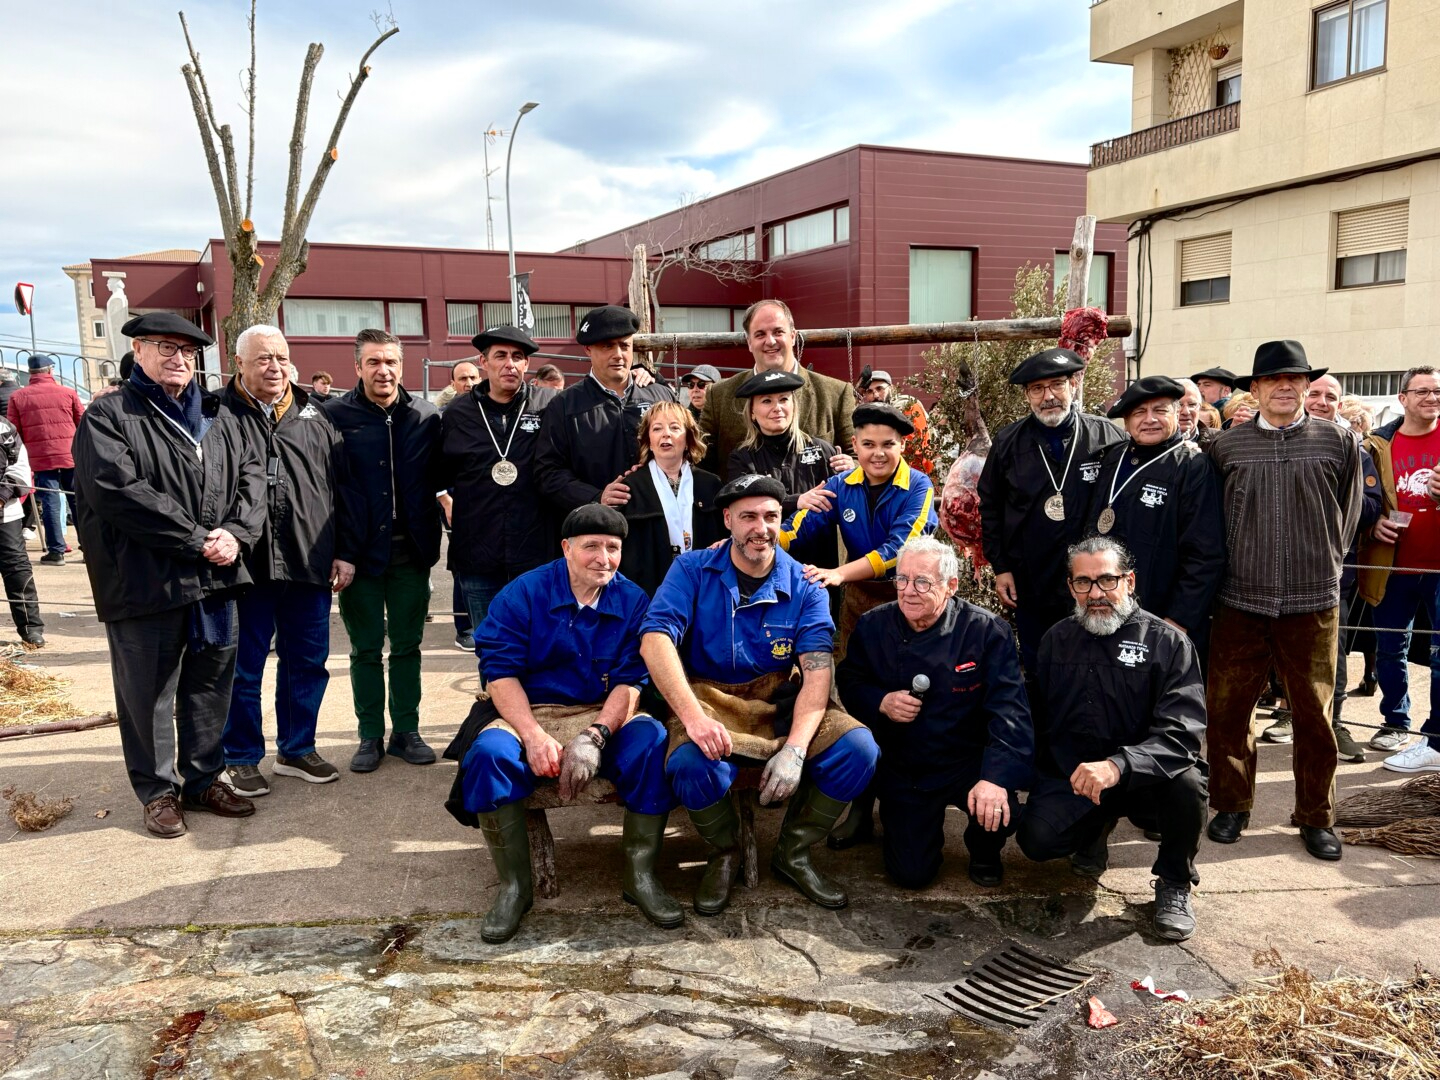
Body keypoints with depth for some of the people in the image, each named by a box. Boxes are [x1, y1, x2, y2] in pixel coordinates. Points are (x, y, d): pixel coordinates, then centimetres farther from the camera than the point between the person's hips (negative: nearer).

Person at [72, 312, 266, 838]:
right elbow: (117, 491, -16)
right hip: (144, 582, -5)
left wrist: (235, 532, -11)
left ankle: (204, 778, 29)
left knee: (210, 685, 13)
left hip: (215, 578, 5)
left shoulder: (217, 416, 15)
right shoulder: (108, 416, -3)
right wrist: (196, 539, -17)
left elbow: (251, 475, 8)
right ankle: (158, 791, 21)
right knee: (149, 691, 6)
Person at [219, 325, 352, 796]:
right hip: (244, 564, -4)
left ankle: (297, 749, 29)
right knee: (244, 666, 7)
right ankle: (242, 758, 23)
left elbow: (341, 488, 12)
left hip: (310, 564, 4)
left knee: (307, 662, 13)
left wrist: (344, 552, 7)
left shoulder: (314, 417, 11)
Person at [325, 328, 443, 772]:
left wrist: (428, 539, -5)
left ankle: (406, 732, 22)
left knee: (407, 646, 11)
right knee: (366, 650, 8)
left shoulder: (426, 418, 3)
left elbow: (439, 480, 4)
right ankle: (370, 736, 19)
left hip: (411, 552, 2)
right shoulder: (335, 416, -4)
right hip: (360, 552, -2)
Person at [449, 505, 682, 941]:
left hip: (605, 717, 1)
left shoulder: (632, 601, 2)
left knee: (653, 742, -29)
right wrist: (535, 737, -22)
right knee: (489, 753, -32)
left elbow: (630, 682, -6)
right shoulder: (523, 593, -2)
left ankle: (640, 876, -12)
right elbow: (501, 673, -8)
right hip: (528, 714, -1)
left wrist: (593, 738, -22)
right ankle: (514, 886, -13)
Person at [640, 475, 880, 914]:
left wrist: (795, 748, -28)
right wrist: (692, 716, -33)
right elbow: (655, 639, -17)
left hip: (781, 704, 2)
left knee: (858, 748, -23)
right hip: (709, 700, -2)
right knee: (693, 764, -35)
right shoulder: (692, 570, -3)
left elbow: (818, 671, -11)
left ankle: (793, 853, 4)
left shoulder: (804, 585, -1)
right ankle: (725, 853, 1)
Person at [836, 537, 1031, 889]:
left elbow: (1010, 711, -22)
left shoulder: (987, 631, -14)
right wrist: (880, 702, -17)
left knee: (999, 813, -32)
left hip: (966, 763, -2)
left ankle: (984, 852, 9)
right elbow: (848, 682, 7)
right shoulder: (872, 626, -5)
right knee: (911, 873, -6)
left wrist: (996, 777, -36)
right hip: (900, 768, 2)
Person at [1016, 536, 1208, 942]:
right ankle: (1096, 828, 16)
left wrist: (1117, 765, -37)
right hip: (1069, 779, 3)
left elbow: (1180, 733, -21)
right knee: (1036, 839, -23)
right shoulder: (1057, 640, 6)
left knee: (1187, 783, -34)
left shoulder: (1167, 642, -9)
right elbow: (1037, 716, 14)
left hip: (1143, 781, -2)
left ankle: (1174, 885, -2)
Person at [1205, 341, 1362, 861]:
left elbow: (1348, 513, 13)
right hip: (1240, 601, 1)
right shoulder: (1226, 445, 3)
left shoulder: (1339, 441, 3)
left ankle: (1316, 817, 24)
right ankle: (1231, 805, 23)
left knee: (1314, 712, 8)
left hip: (1313, 603, 0)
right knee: (1226, 707, 5)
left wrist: (1324, 563, 12)